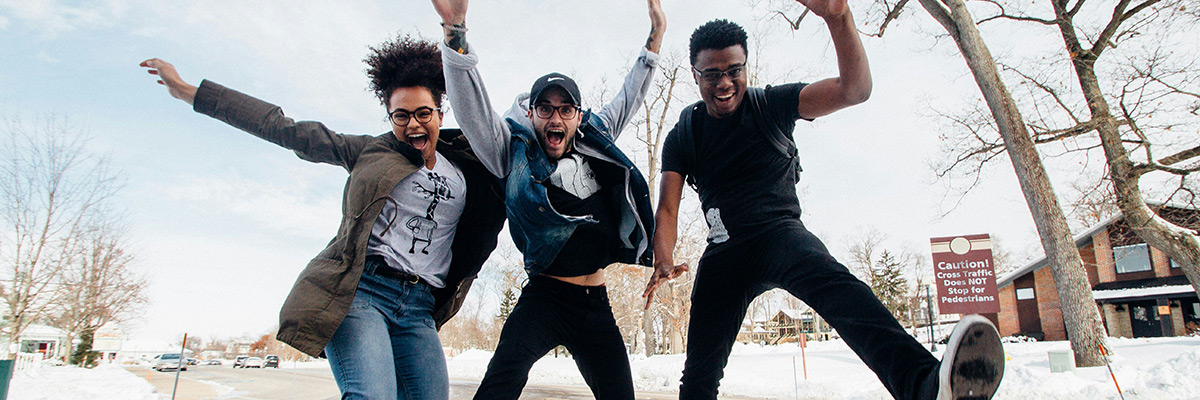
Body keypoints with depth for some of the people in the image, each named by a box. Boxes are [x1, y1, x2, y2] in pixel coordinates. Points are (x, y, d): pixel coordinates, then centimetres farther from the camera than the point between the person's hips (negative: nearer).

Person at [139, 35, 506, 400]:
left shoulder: (465, 172, 16)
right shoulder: (370, 151, 11)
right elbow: (283, 129, 13)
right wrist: (187, 91, 16)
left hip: (419, 309, 4)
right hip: (359, 290, -3)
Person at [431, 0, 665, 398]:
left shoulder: (594, 143, 11)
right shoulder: (517, 153, -1)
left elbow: (628, 99, 24)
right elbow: (473, 109, -15)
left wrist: (655, 36, 26)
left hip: (595, 304, 5)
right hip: (545, 296, -5)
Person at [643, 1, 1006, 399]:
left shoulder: (772, 105, 1)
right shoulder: (681, 137, 6)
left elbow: (855, 90, -12)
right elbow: (668, 209, -2)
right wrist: (663, 262, -22)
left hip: (780, 232, -2)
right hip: (723, 251, 3)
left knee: (830, 281, -37)